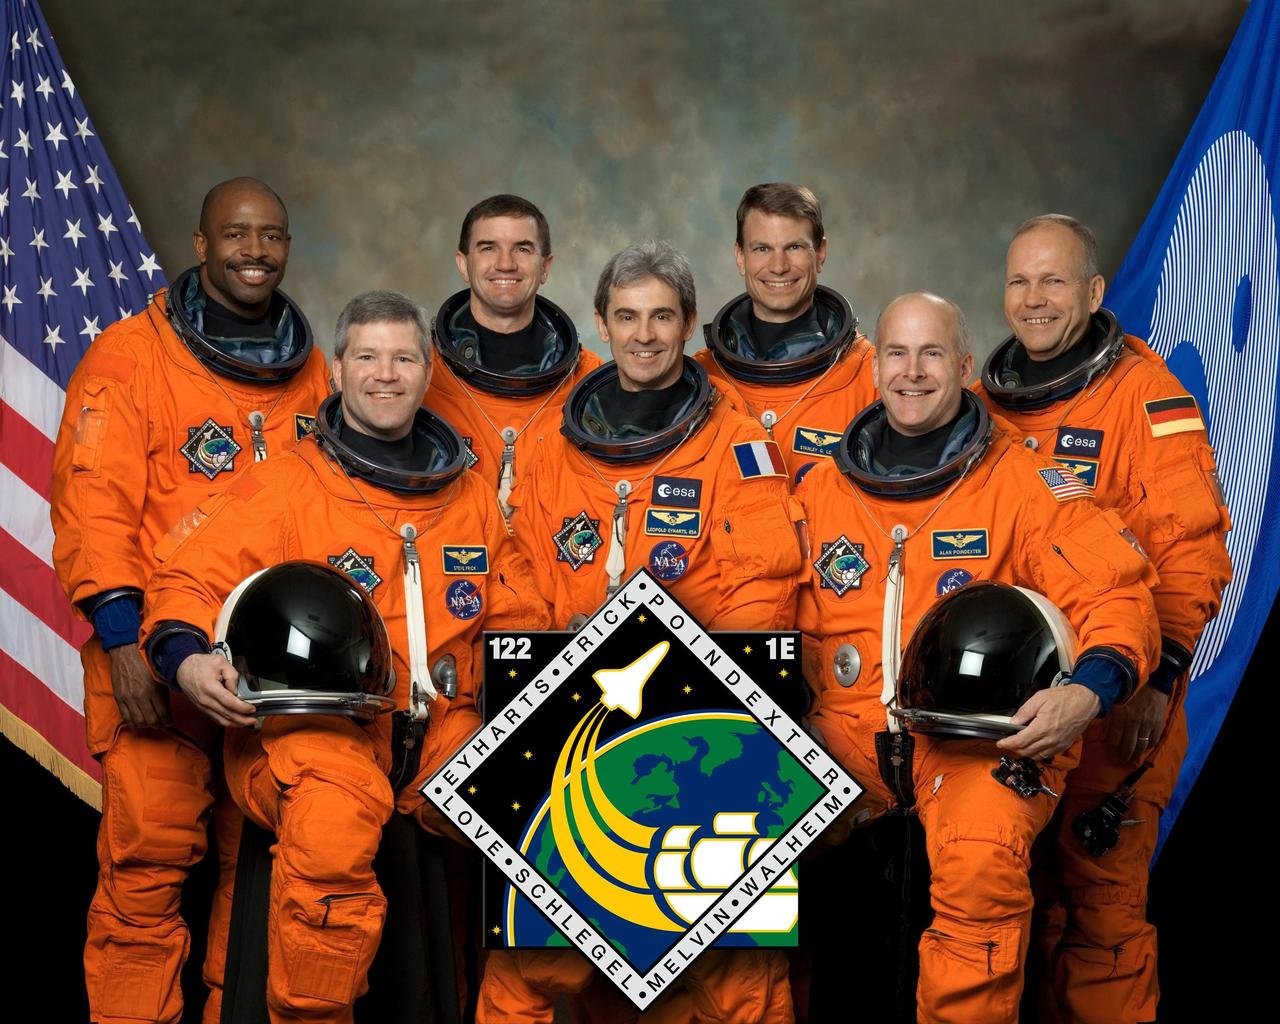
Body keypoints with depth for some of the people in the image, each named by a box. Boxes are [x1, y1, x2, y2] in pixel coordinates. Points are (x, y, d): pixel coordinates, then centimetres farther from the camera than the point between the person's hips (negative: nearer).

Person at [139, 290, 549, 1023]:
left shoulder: (470, 495, 20)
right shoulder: (286, 487, 8)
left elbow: (522, 623, 24)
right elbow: (189, 581, 1)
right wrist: (187, 657, -20)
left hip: (445, 728, 4)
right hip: (317, 727, -3)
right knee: (332, 828, -37)